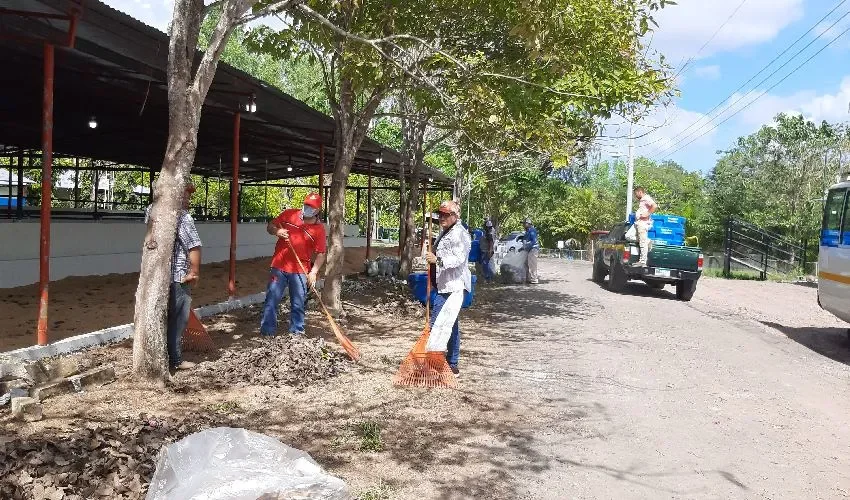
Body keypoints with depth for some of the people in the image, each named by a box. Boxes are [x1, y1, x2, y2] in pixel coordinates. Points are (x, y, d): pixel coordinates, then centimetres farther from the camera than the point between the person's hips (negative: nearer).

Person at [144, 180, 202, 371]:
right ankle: (175, 360, 11)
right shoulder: (182, 216, -17)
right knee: (177, 319, 4)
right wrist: (195, 272, -12)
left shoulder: (153, 211, 6)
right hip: (178, 276, -7)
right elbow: (194, 246, -22)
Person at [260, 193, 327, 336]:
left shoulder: (319, 228, -2)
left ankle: (297, 332, 20)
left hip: (300, 272, -1)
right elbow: (270, 226, 12)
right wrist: (277, 231, -11)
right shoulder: (289, 214, 3)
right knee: (271, 300, 1)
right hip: (279, 267, 1)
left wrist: (313, 272, -14)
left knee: (298, 304, 7)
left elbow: (321, 254, -3)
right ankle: (267, 332, 9)